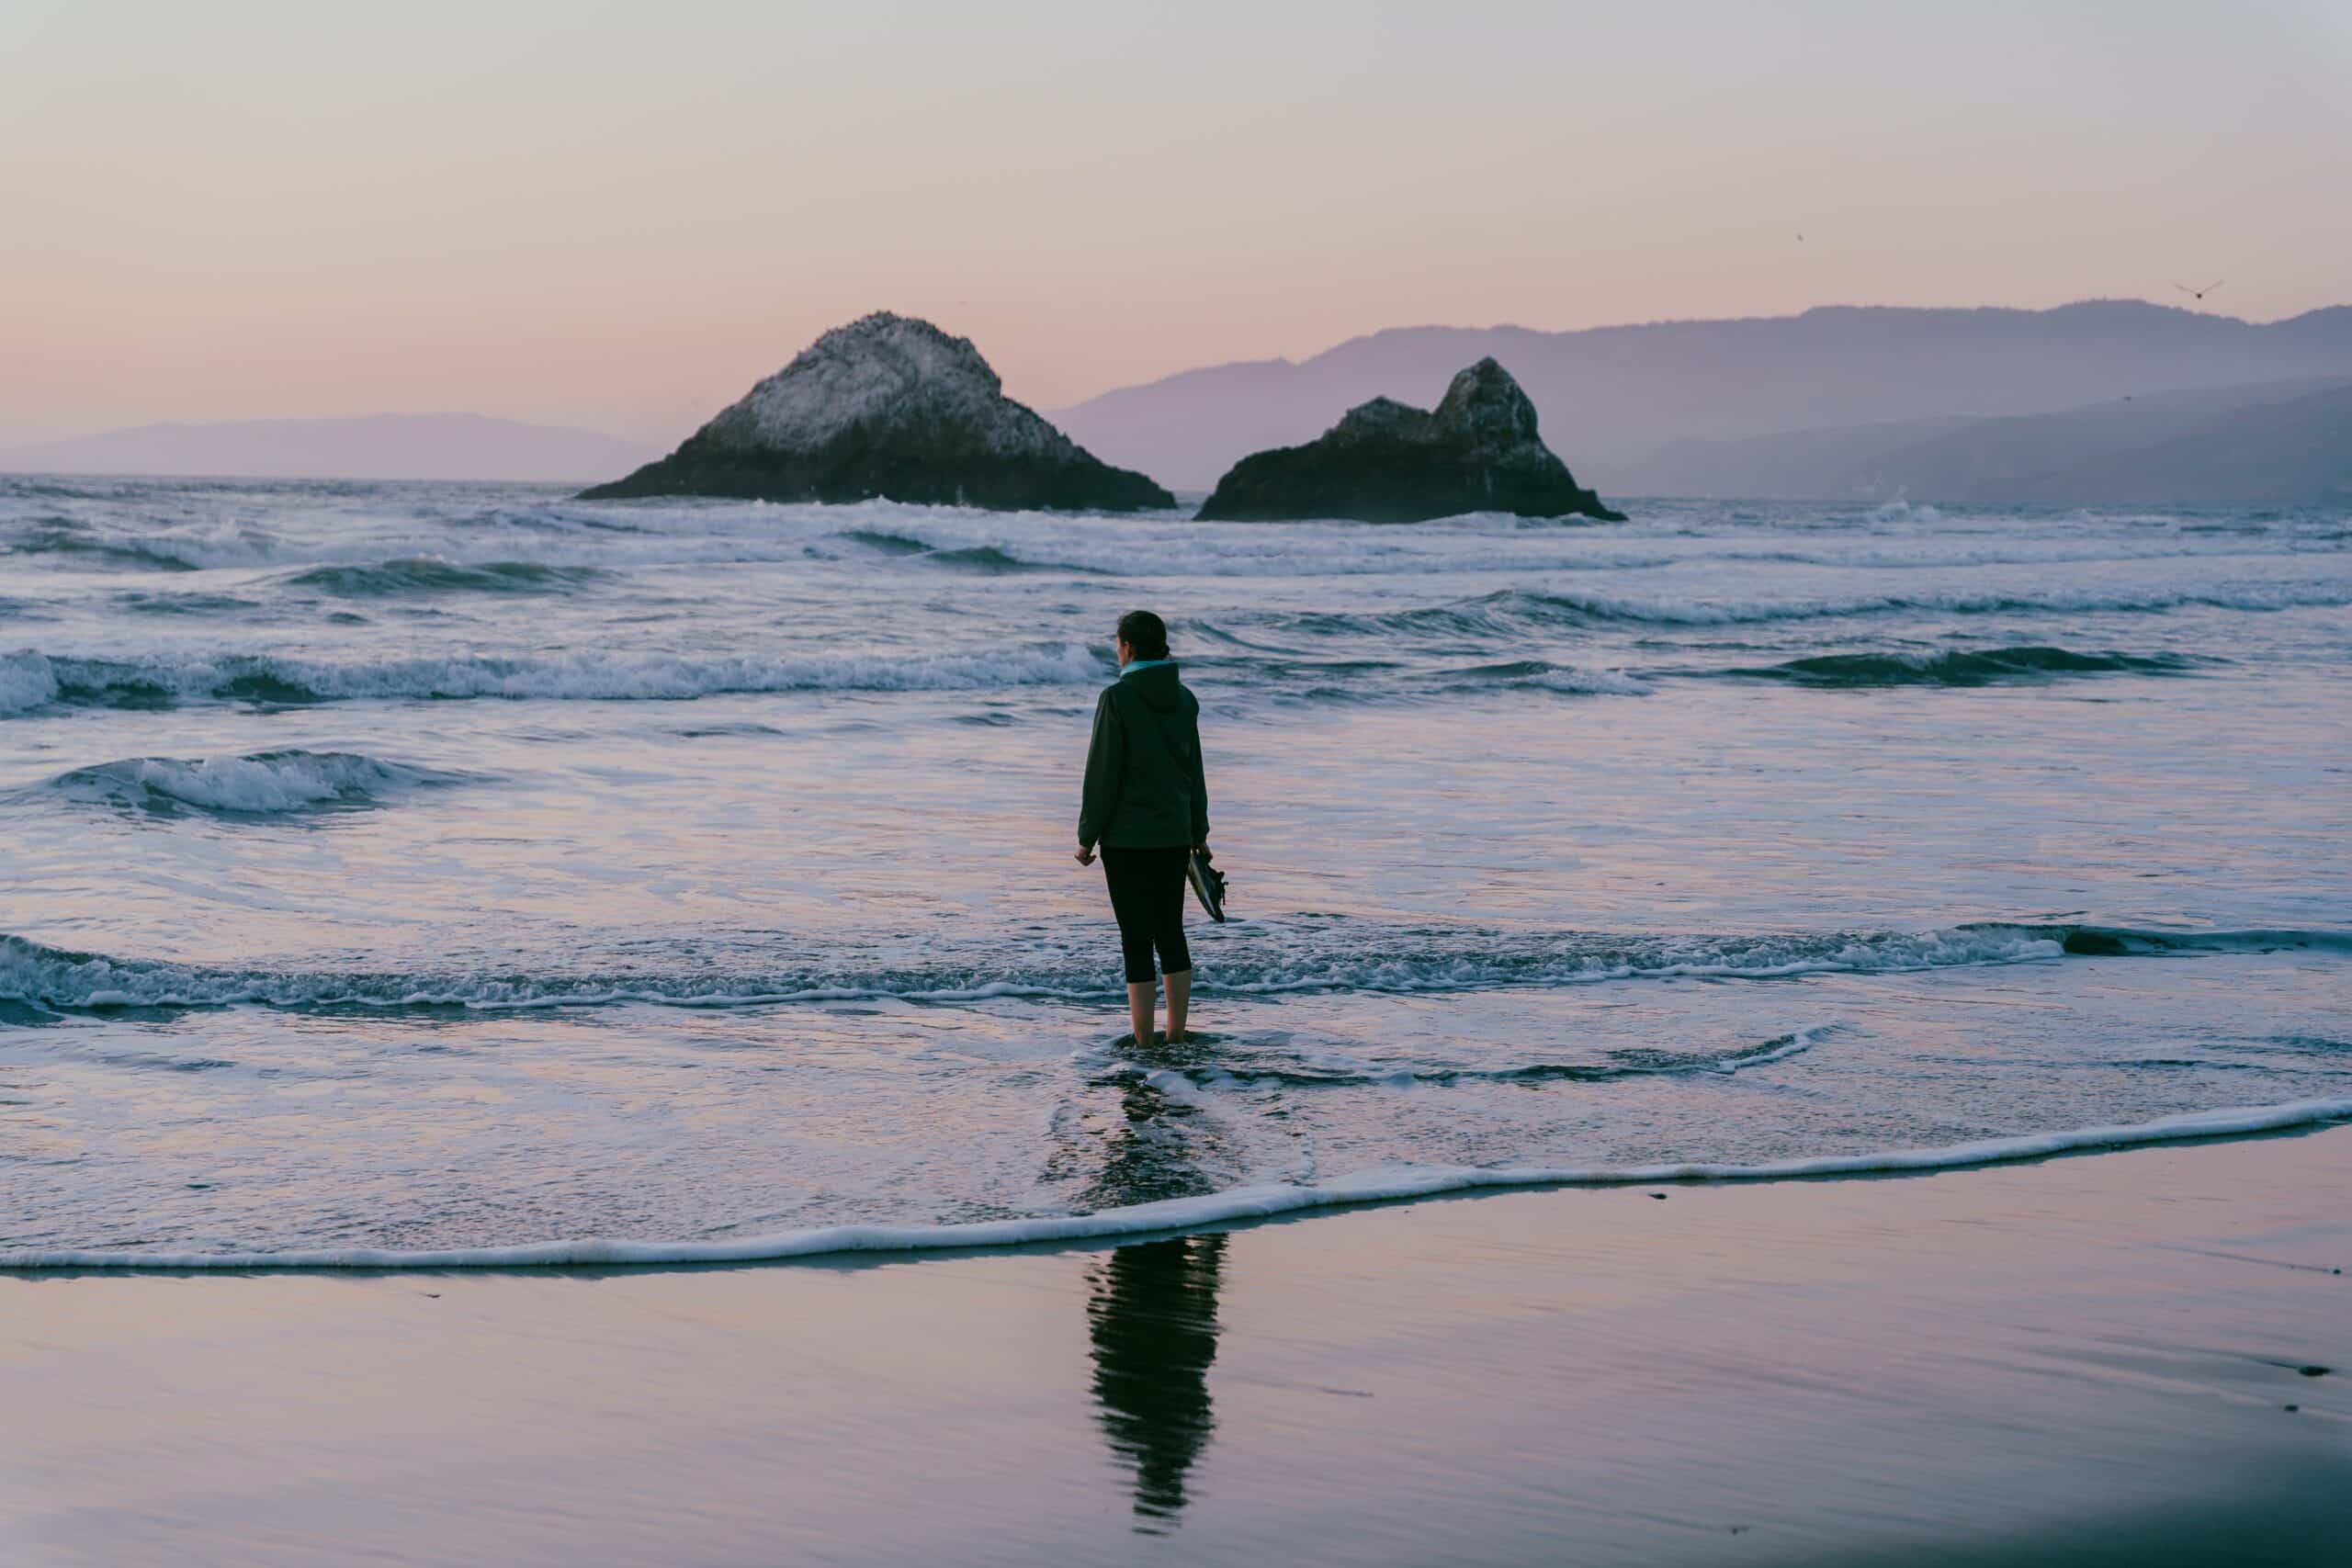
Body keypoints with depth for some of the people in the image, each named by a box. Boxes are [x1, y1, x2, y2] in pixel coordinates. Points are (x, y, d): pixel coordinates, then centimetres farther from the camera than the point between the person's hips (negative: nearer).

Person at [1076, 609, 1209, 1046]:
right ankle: (1176, 1038, 16)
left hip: (1127, 835, -6)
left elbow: (1103, 773, -13)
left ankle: (1143, 1044, 1)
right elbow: (1194, 772, 11)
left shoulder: (1117, 698, -13)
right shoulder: (1183, 698, 4)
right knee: (1171, 933, 14)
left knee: (1136, 940, -1)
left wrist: (1087, 838, -6)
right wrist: (1199, 831, 21)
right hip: (1174, 833, 6)